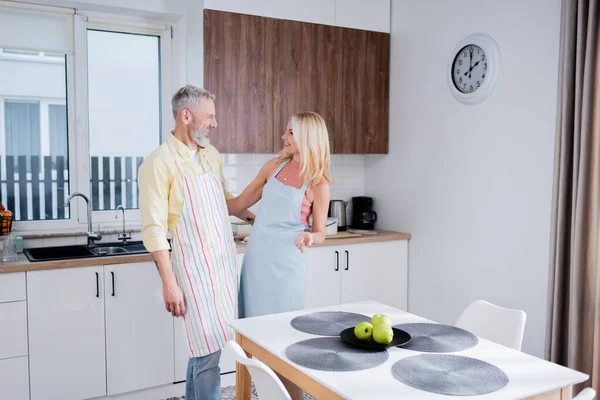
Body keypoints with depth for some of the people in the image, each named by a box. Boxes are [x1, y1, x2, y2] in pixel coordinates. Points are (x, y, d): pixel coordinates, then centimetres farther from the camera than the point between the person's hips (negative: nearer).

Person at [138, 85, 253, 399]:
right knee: (208, 351, -3)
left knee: (205, 346, 15)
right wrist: (169, 283, -17)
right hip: (195, 267, -7)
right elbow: (154, 229, -15)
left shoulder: (211, 155, 10)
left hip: (225, 263, 7)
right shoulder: (159, 163, -13)